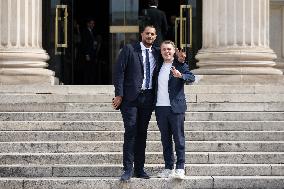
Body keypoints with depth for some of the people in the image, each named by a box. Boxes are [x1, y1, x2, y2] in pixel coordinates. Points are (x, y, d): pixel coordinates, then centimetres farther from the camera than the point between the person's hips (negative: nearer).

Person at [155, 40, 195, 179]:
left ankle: (180, 168, 0)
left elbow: (192, 77, -15)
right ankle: (168, 168, 15)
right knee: (165, 140, 9)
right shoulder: (159, 67, 14)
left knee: (179, 139, -3)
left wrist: (180, 75, -34)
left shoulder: (180, 65, -1)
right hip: (160, 108, 5)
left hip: (175, 108, -5)